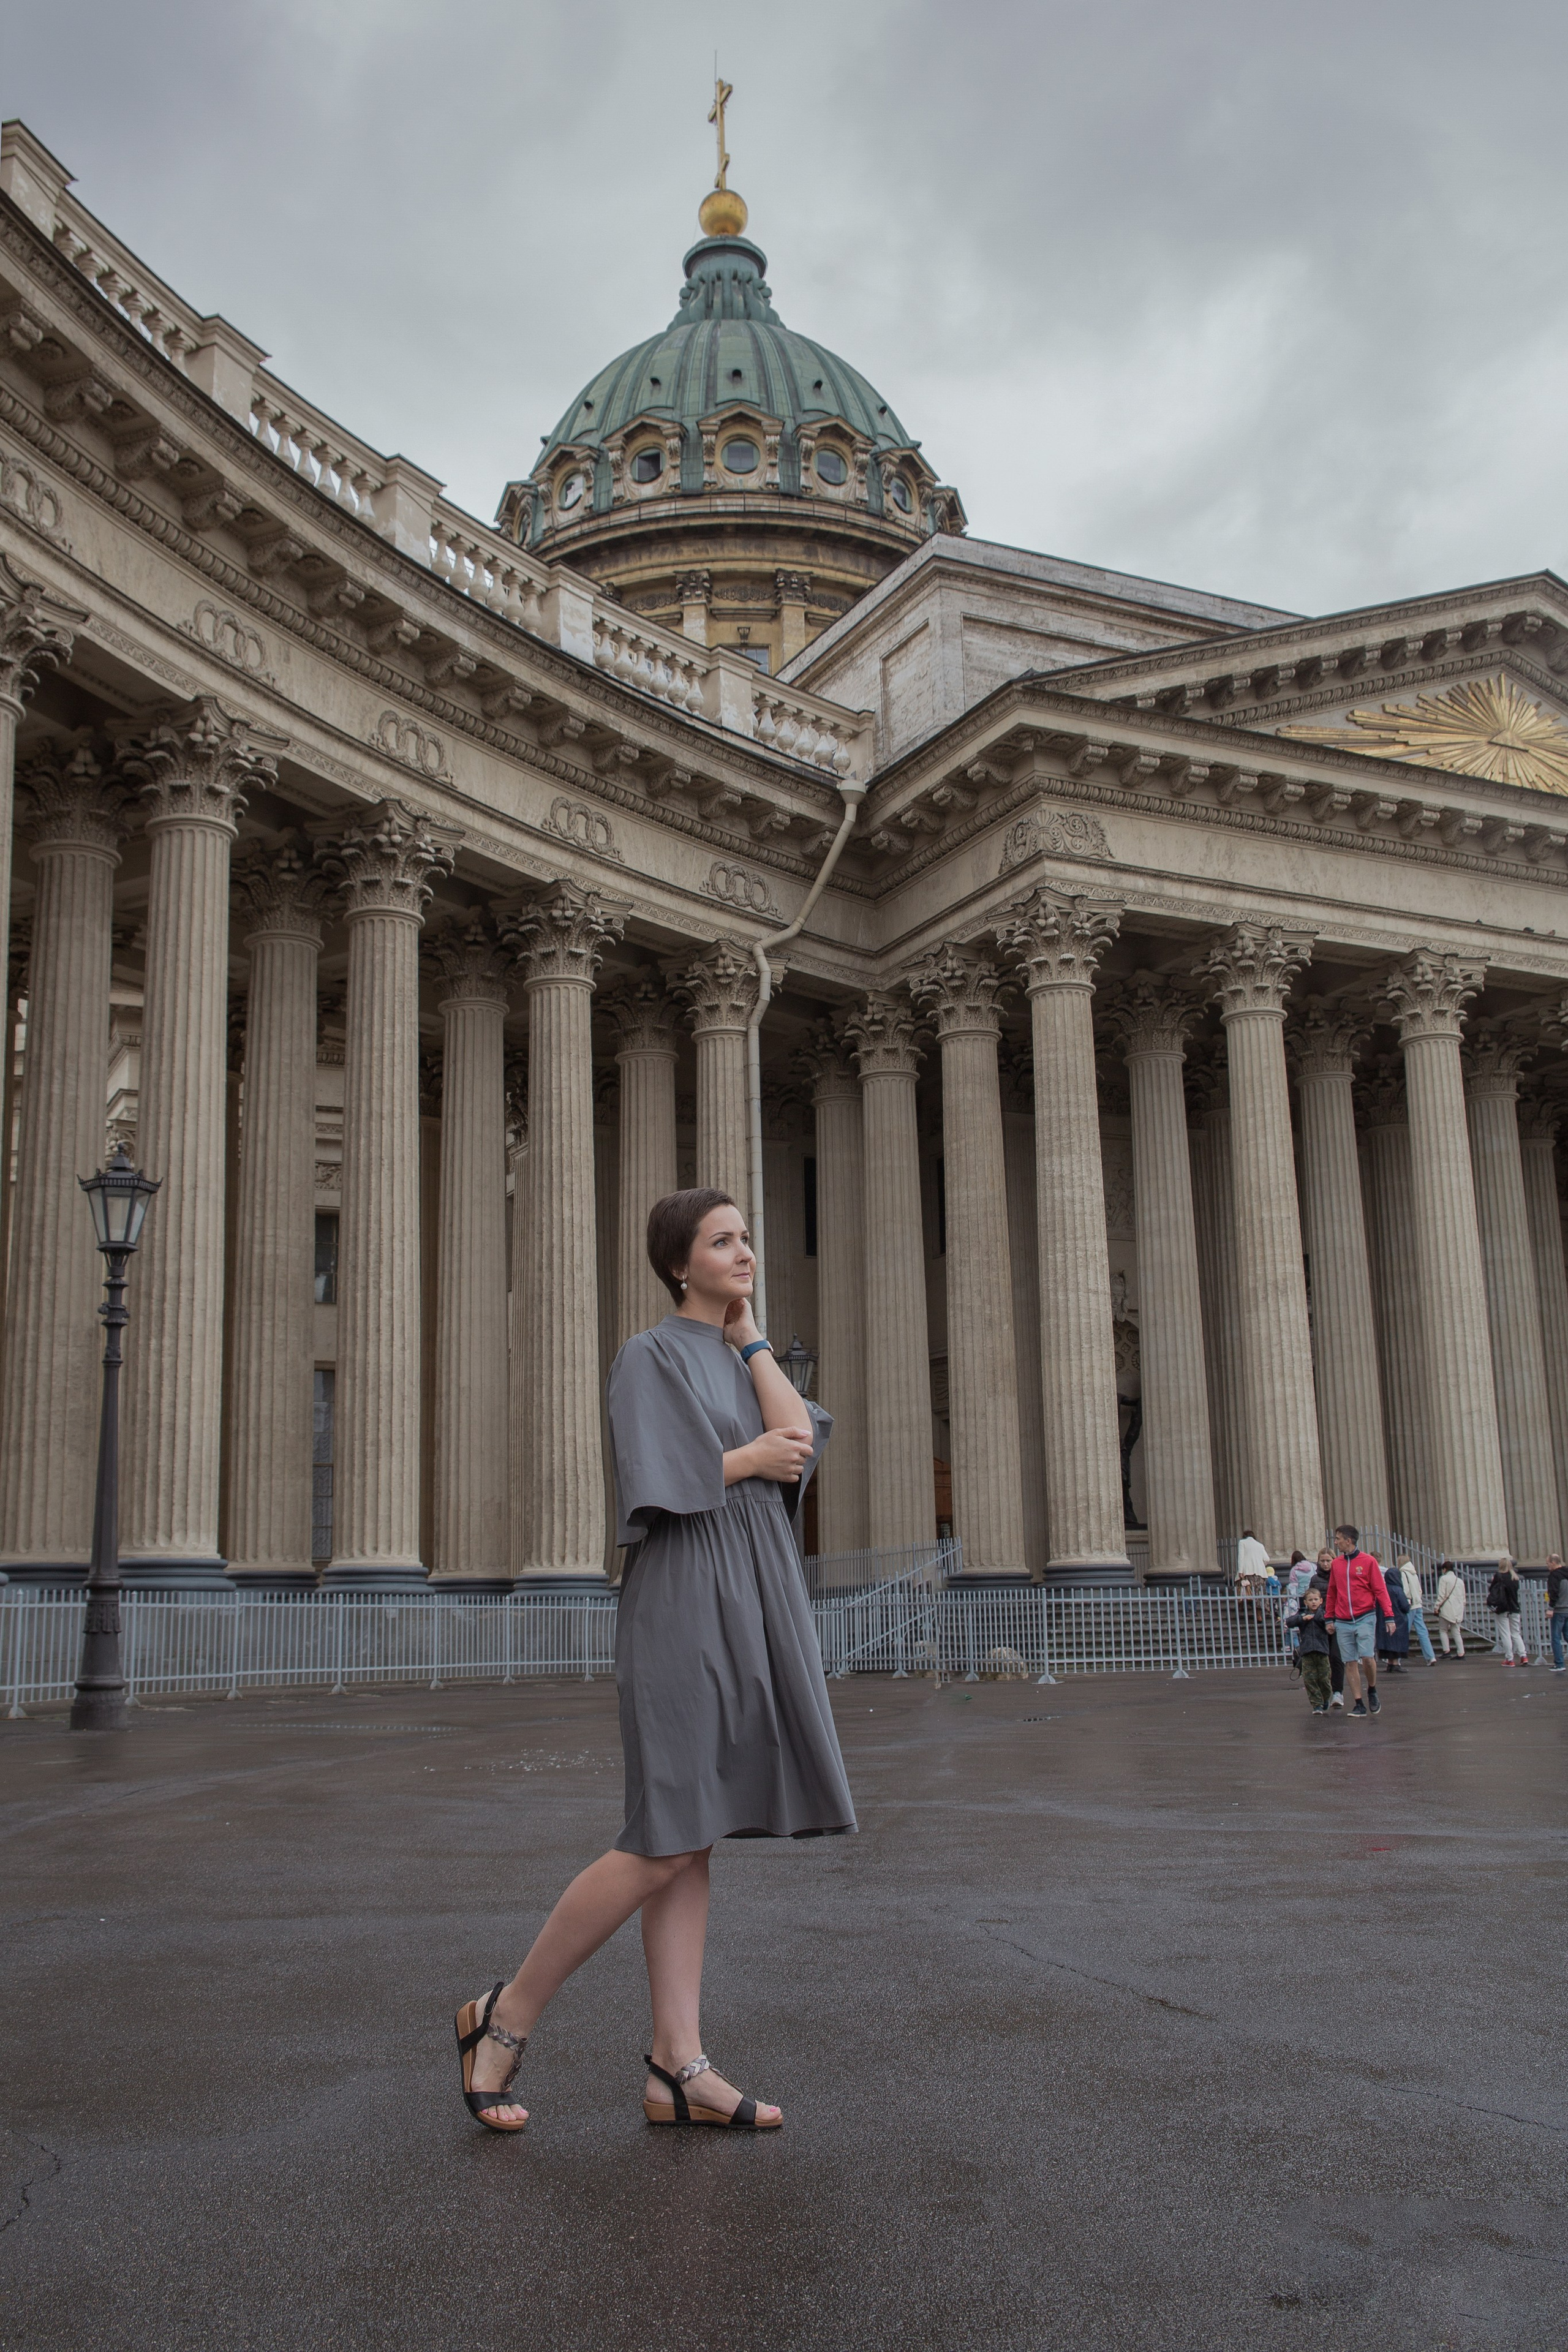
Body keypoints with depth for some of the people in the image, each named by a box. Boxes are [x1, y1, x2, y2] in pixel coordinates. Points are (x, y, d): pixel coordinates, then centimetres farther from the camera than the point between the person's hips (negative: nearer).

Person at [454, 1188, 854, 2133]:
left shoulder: (747, 1365, 18)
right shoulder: (651, 1357, -4)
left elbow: (802, 1437, 0)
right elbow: (660, 1484, -16)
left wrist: (750, 1338, 4)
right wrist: (754, 1460, -5)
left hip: (752, 1607, 8)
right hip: (686, 1602, -8)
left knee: (691, 1844, 5)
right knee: (668, 1845, -9)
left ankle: (678, 2067, 6)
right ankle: (507, 2017, 5)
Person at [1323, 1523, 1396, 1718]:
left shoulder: (1368, 1561, -2)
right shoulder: (1336, 1563, 10)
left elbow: (1380, 1590, -4)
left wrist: (1389, 1616, -10)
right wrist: (1329, 1618, 12)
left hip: (1365, 1619, -4)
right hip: (1343, 1623, 4)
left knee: (1367, 1657, -13)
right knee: (1350, 1663, 1)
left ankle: (1372, 1691, 14)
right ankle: (1359, 1704, 6)